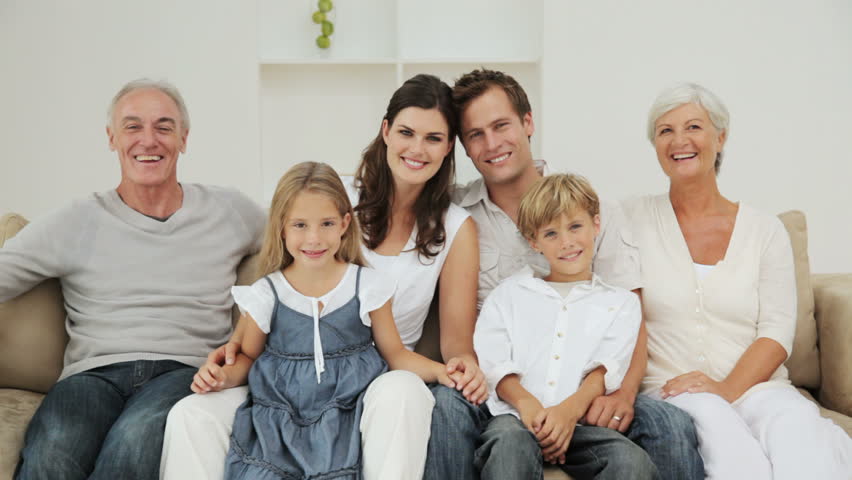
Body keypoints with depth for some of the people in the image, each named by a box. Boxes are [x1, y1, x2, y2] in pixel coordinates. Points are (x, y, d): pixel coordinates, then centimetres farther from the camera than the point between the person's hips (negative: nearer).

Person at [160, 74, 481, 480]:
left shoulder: (457, 229, 7)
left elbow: (456, 333, 5)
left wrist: (465, 364, -19)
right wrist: (237, 342, -8)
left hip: (382, 375, -1)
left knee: (402, 393, -41)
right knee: (191, 415, -27)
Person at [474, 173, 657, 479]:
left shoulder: (620, 303, 22)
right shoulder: (508, 294, 23)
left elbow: (609, 366, 4)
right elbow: (493, 360, 8)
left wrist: (572, 408, -17)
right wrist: (526, 403, -13)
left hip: (583, 421, 0)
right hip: (517, 414, 0)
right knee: (511, 441, -37)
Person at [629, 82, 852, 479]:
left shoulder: (765, 230, 11)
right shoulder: (636, 219, 8)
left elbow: (777, 330, 2)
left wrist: (728, 388, -15)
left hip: (755, 387, 1)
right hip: (670, 392, -1)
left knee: (796, 424, -33)